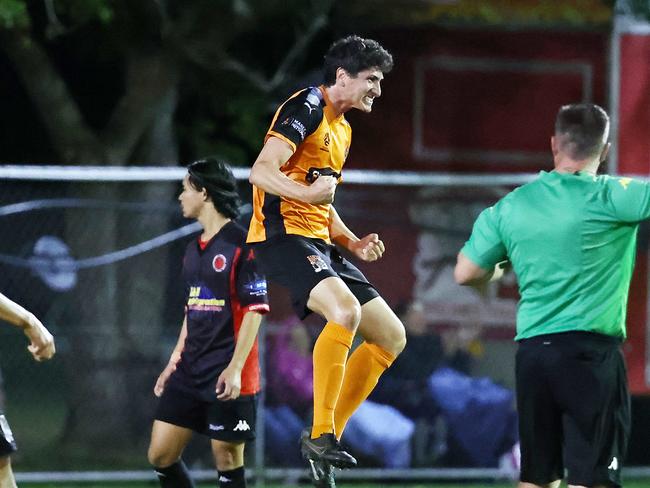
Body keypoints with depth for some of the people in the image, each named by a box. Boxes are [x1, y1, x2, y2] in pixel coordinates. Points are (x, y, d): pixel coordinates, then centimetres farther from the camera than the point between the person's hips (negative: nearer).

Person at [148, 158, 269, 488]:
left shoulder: (241, 245, -9)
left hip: (227, 377, -8)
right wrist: (174, 362, 20)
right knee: (160, 455, 3)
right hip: (190, 373, 8)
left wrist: (235, 368, -19)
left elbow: (254, 310, -13)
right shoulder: (194, 249, 15)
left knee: (228, 461, -4)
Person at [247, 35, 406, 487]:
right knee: (346, 310, -33)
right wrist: (307, 193, -37)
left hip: (320, 243, 10)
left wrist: (352, 242, 15)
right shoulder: (306, 108, -8)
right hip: (283, 234, -10)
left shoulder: (343, 129, 21)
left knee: (390, 336, 6)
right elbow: (261, 172, -20)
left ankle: (329, 434, 9)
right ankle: (320, 433, -26)